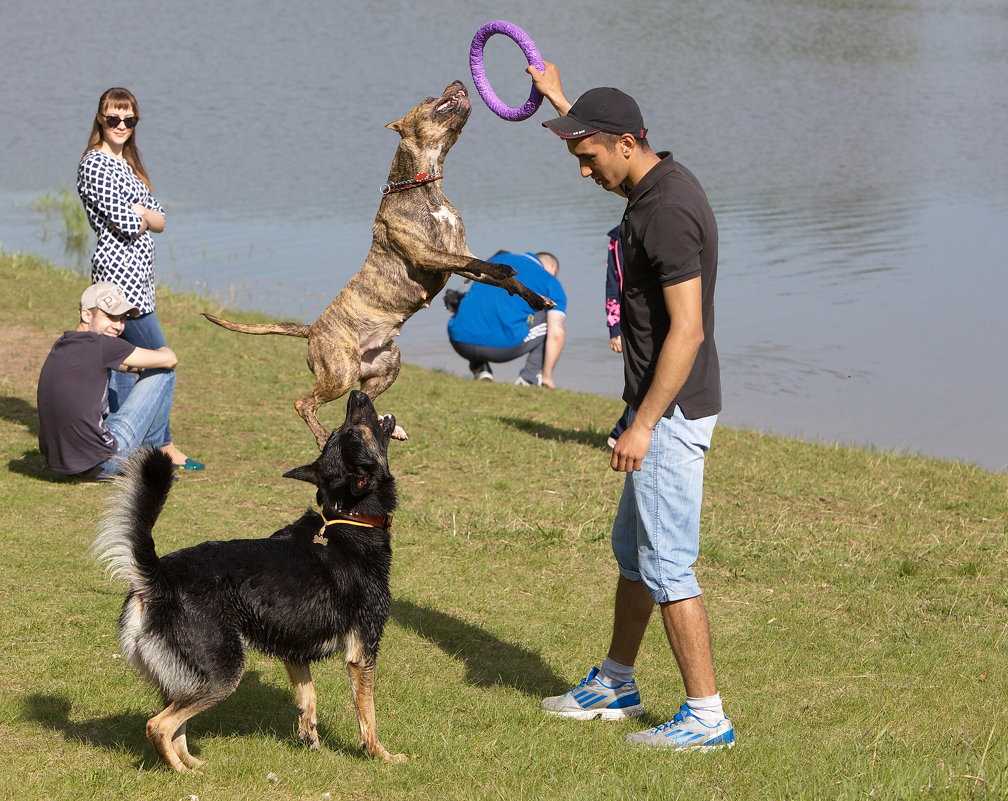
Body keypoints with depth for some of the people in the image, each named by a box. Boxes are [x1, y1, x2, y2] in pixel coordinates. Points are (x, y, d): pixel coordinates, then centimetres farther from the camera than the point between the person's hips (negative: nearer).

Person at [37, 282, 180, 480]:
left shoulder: (60, 347, 11)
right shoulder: (99, 345, -15)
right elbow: (169, 359, -4)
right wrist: (163, 350, 18)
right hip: (98, 463, -9)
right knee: (162, 372, 3)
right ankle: (158, 451, 17)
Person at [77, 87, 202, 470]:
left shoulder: (127, 163, 17)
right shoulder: (95, 164, -12)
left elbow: (159, 221, 10)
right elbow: (127, 226, -18)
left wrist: (139, 213, -9)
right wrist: (143, 216, 1)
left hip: (135, 274, 9)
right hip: (120, 272, -9)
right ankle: (165, 446, 0)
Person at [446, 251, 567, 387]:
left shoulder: (498, 258, 27)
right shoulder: (552, 283, 15)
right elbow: (556, 334, 5)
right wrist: (546, 376, 15)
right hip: (504, 347, -4)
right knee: (551, 319, 20)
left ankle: (479, 370, 18)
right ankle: (529, 378, 10)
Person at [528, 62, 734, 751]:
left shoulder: (666, 212, -23)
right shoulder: (661, 180, 8)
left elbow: (687, 330, -27)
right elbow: (601, 140, 35)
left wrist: (644, 423, -25)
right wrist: (557, 99, 43)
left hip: (673, 413, -11)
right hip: (663, 405, 11)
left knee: (667, 565, -6)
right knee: (631, 547, 20)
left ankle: (707, 717, 0)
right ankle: (615, 686, 34)